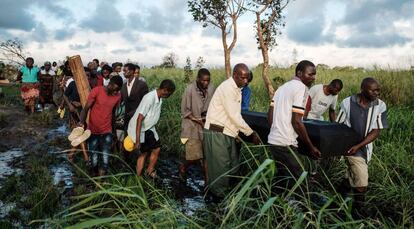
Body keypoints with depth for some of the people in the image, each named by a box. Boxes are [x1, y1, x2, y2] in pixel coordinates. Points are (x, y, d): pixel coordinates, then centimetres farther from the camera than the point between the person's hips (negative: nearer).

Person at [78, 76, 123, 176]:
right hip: (93, 130, -2)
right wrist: (82, 121, -28)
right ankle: (95, 172, 30)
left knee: (106, 155, 0)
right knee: (93, 153, 10)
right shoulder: (97, 91, -12)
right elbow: (86, 108, -12)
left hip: (107, 131, 2)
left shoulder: (118, 96, -1)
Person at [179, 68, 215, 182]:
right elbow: (185, 111, -11)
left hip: (206, 125, 4)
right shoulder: (190, 89, -16)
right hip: (192, 126, -4)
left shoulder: (211, 88, -5)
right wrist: (199, 121, -15)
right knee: (195, 155, -4)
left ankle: (207, 179, 17)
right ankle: (183, 167, 28)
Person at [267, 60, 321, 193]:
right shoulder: (301, 88, -10)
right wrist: (311, 147, -9)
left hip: (273, 140, 9)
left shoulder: (282, 87, 16)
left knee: (283, 179, 19)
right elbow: (296, 122, -16)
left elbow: (270, 115, 15)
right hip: (286, 143, -9)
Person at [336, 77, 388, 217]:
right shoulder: (348, 103, -14)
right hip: (350, 146, -3)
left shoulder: (380, 106, -9)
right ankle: (359, 210, 17)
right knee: (361, 183, -5)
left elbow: (376, 132, -9)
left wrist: (358, 146, -18)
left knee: (351, 177, 20)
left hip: (365, 147, 4)